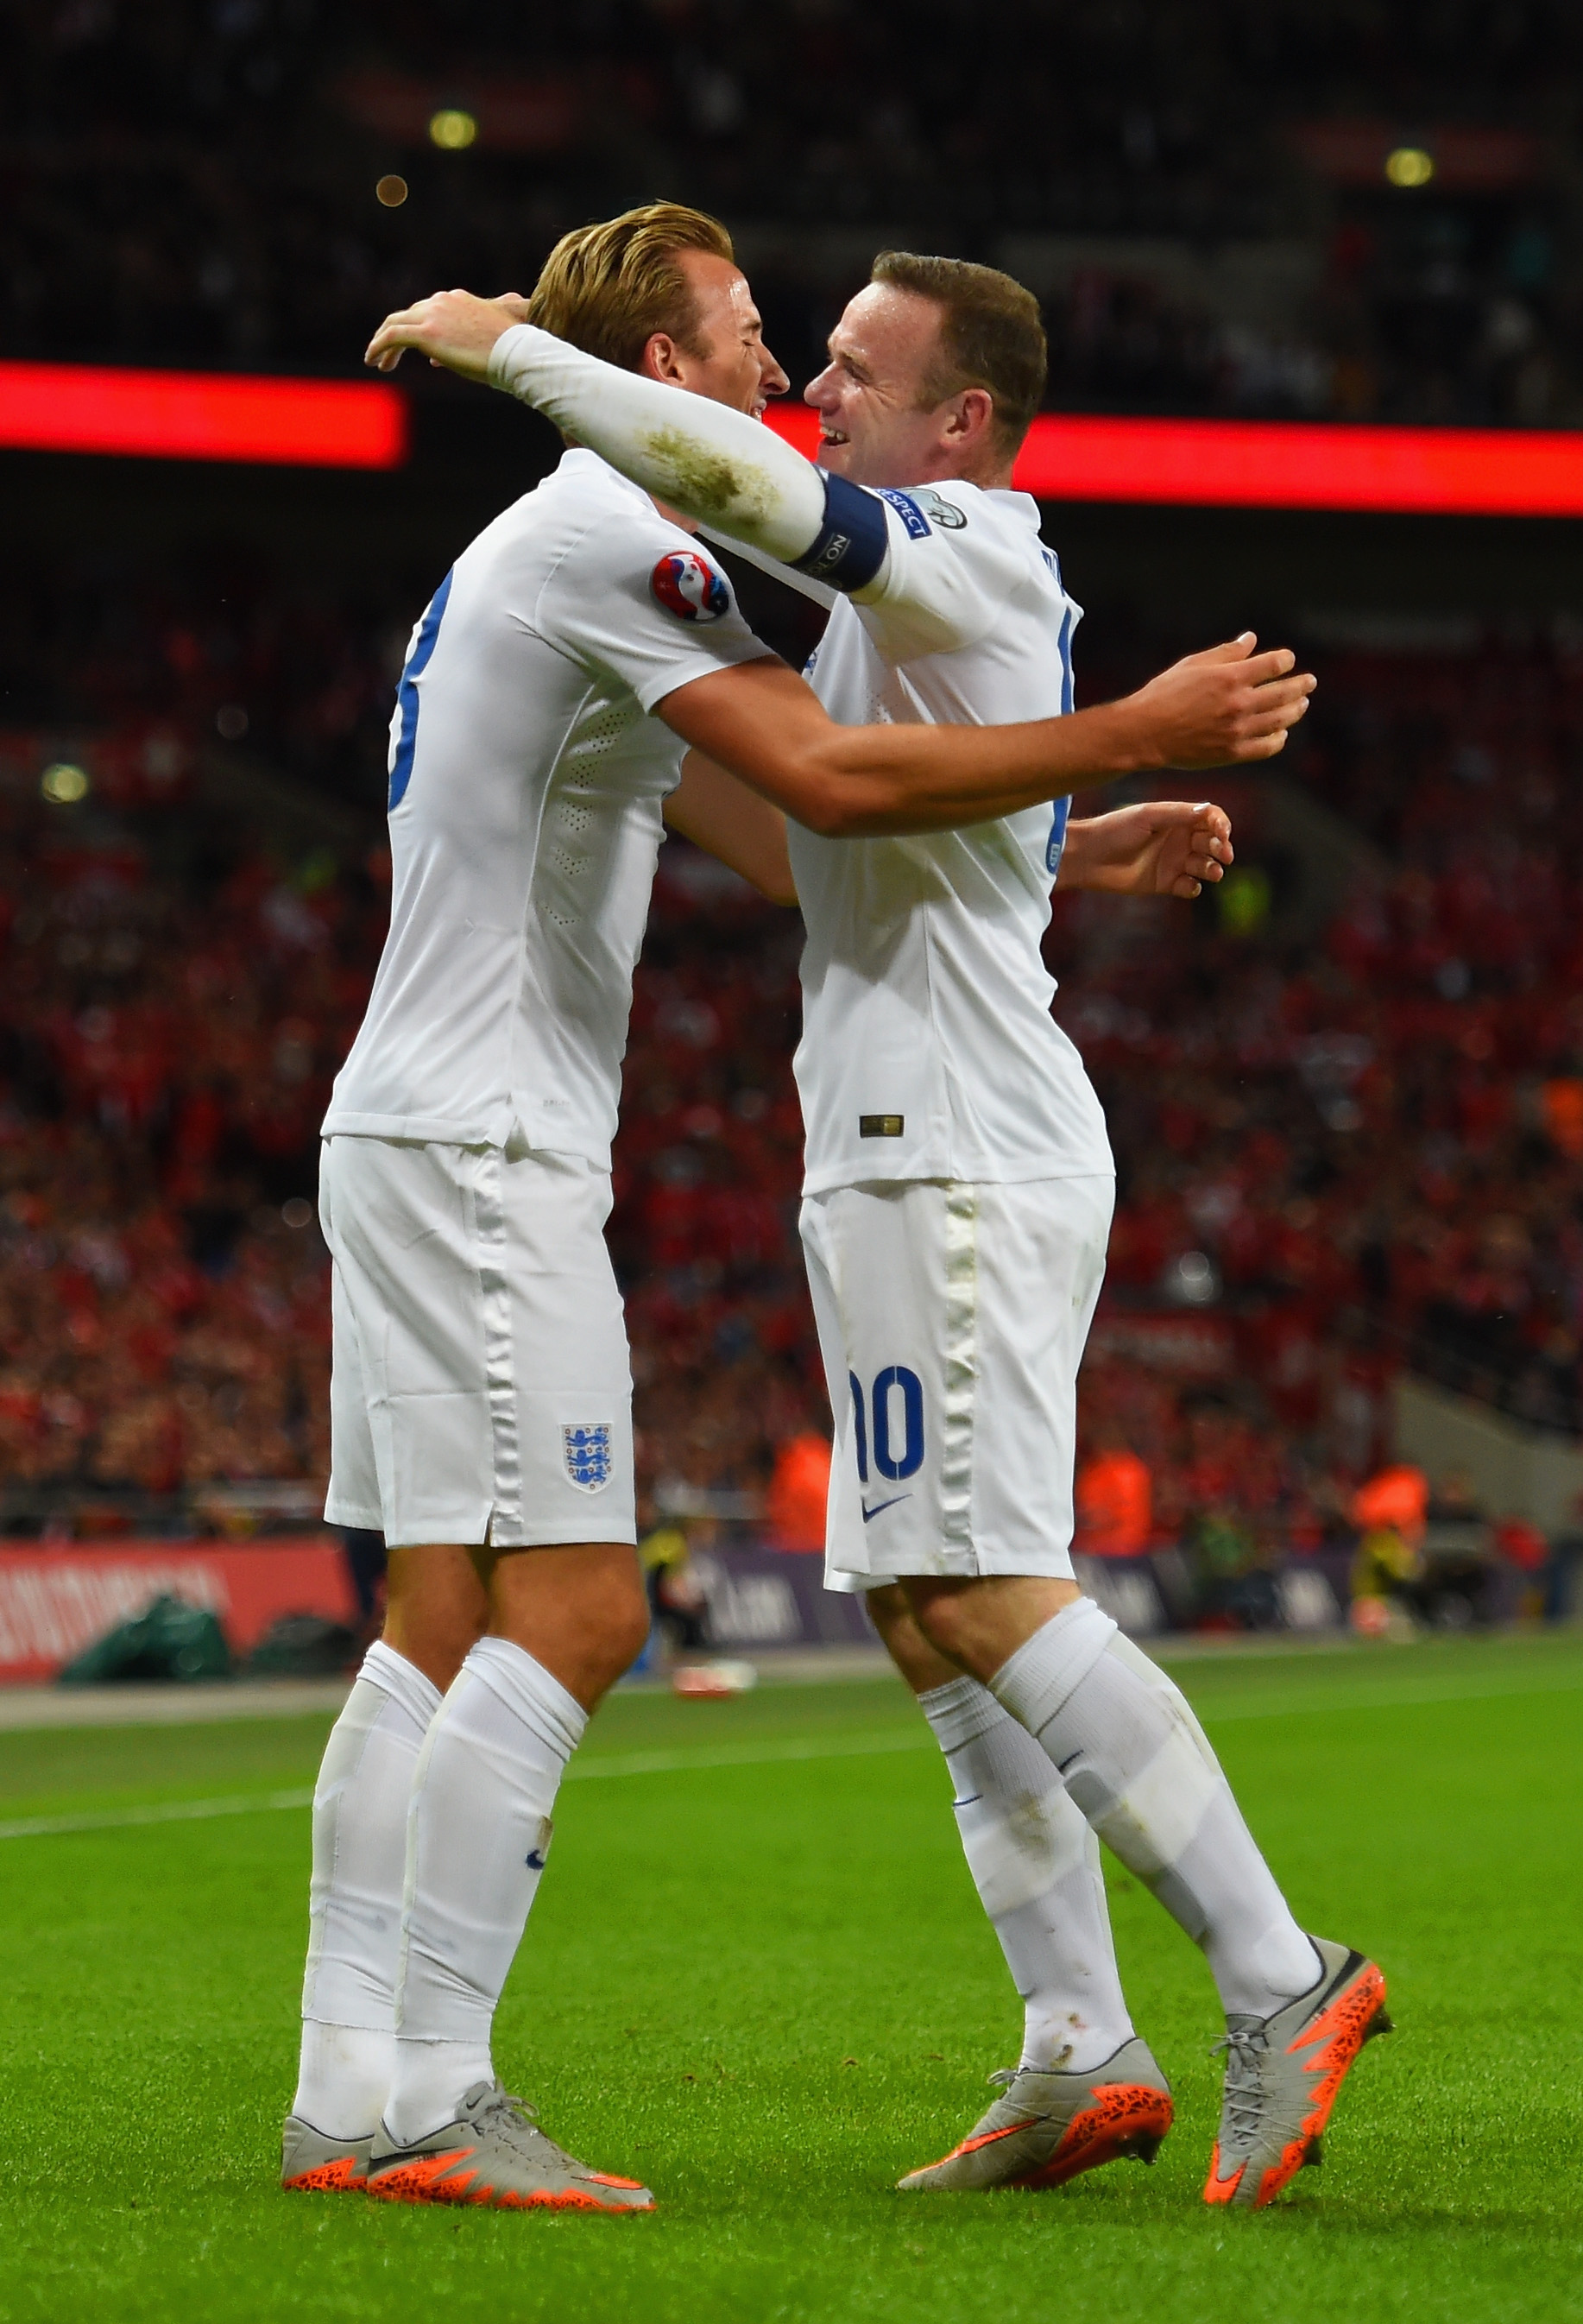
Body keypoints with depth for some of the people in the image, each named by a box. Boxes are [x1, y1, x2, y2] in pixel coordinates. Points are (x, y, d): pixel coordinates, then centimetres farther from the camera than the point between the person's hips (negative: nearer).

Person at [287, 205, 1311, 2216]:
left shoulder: (566, 553, 22)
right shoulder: (603, 536, -11)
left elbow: (777, 839, 24)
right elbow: (831, 781, -22)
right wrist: (1137, 733, -18)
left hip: (406, 1138, 10)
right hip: (482, 1144, -10)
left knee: (442, 1631, 7)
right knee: (571, 1610, -12)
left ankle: (349, 2100, 6)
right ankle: (427, 2104, -13)